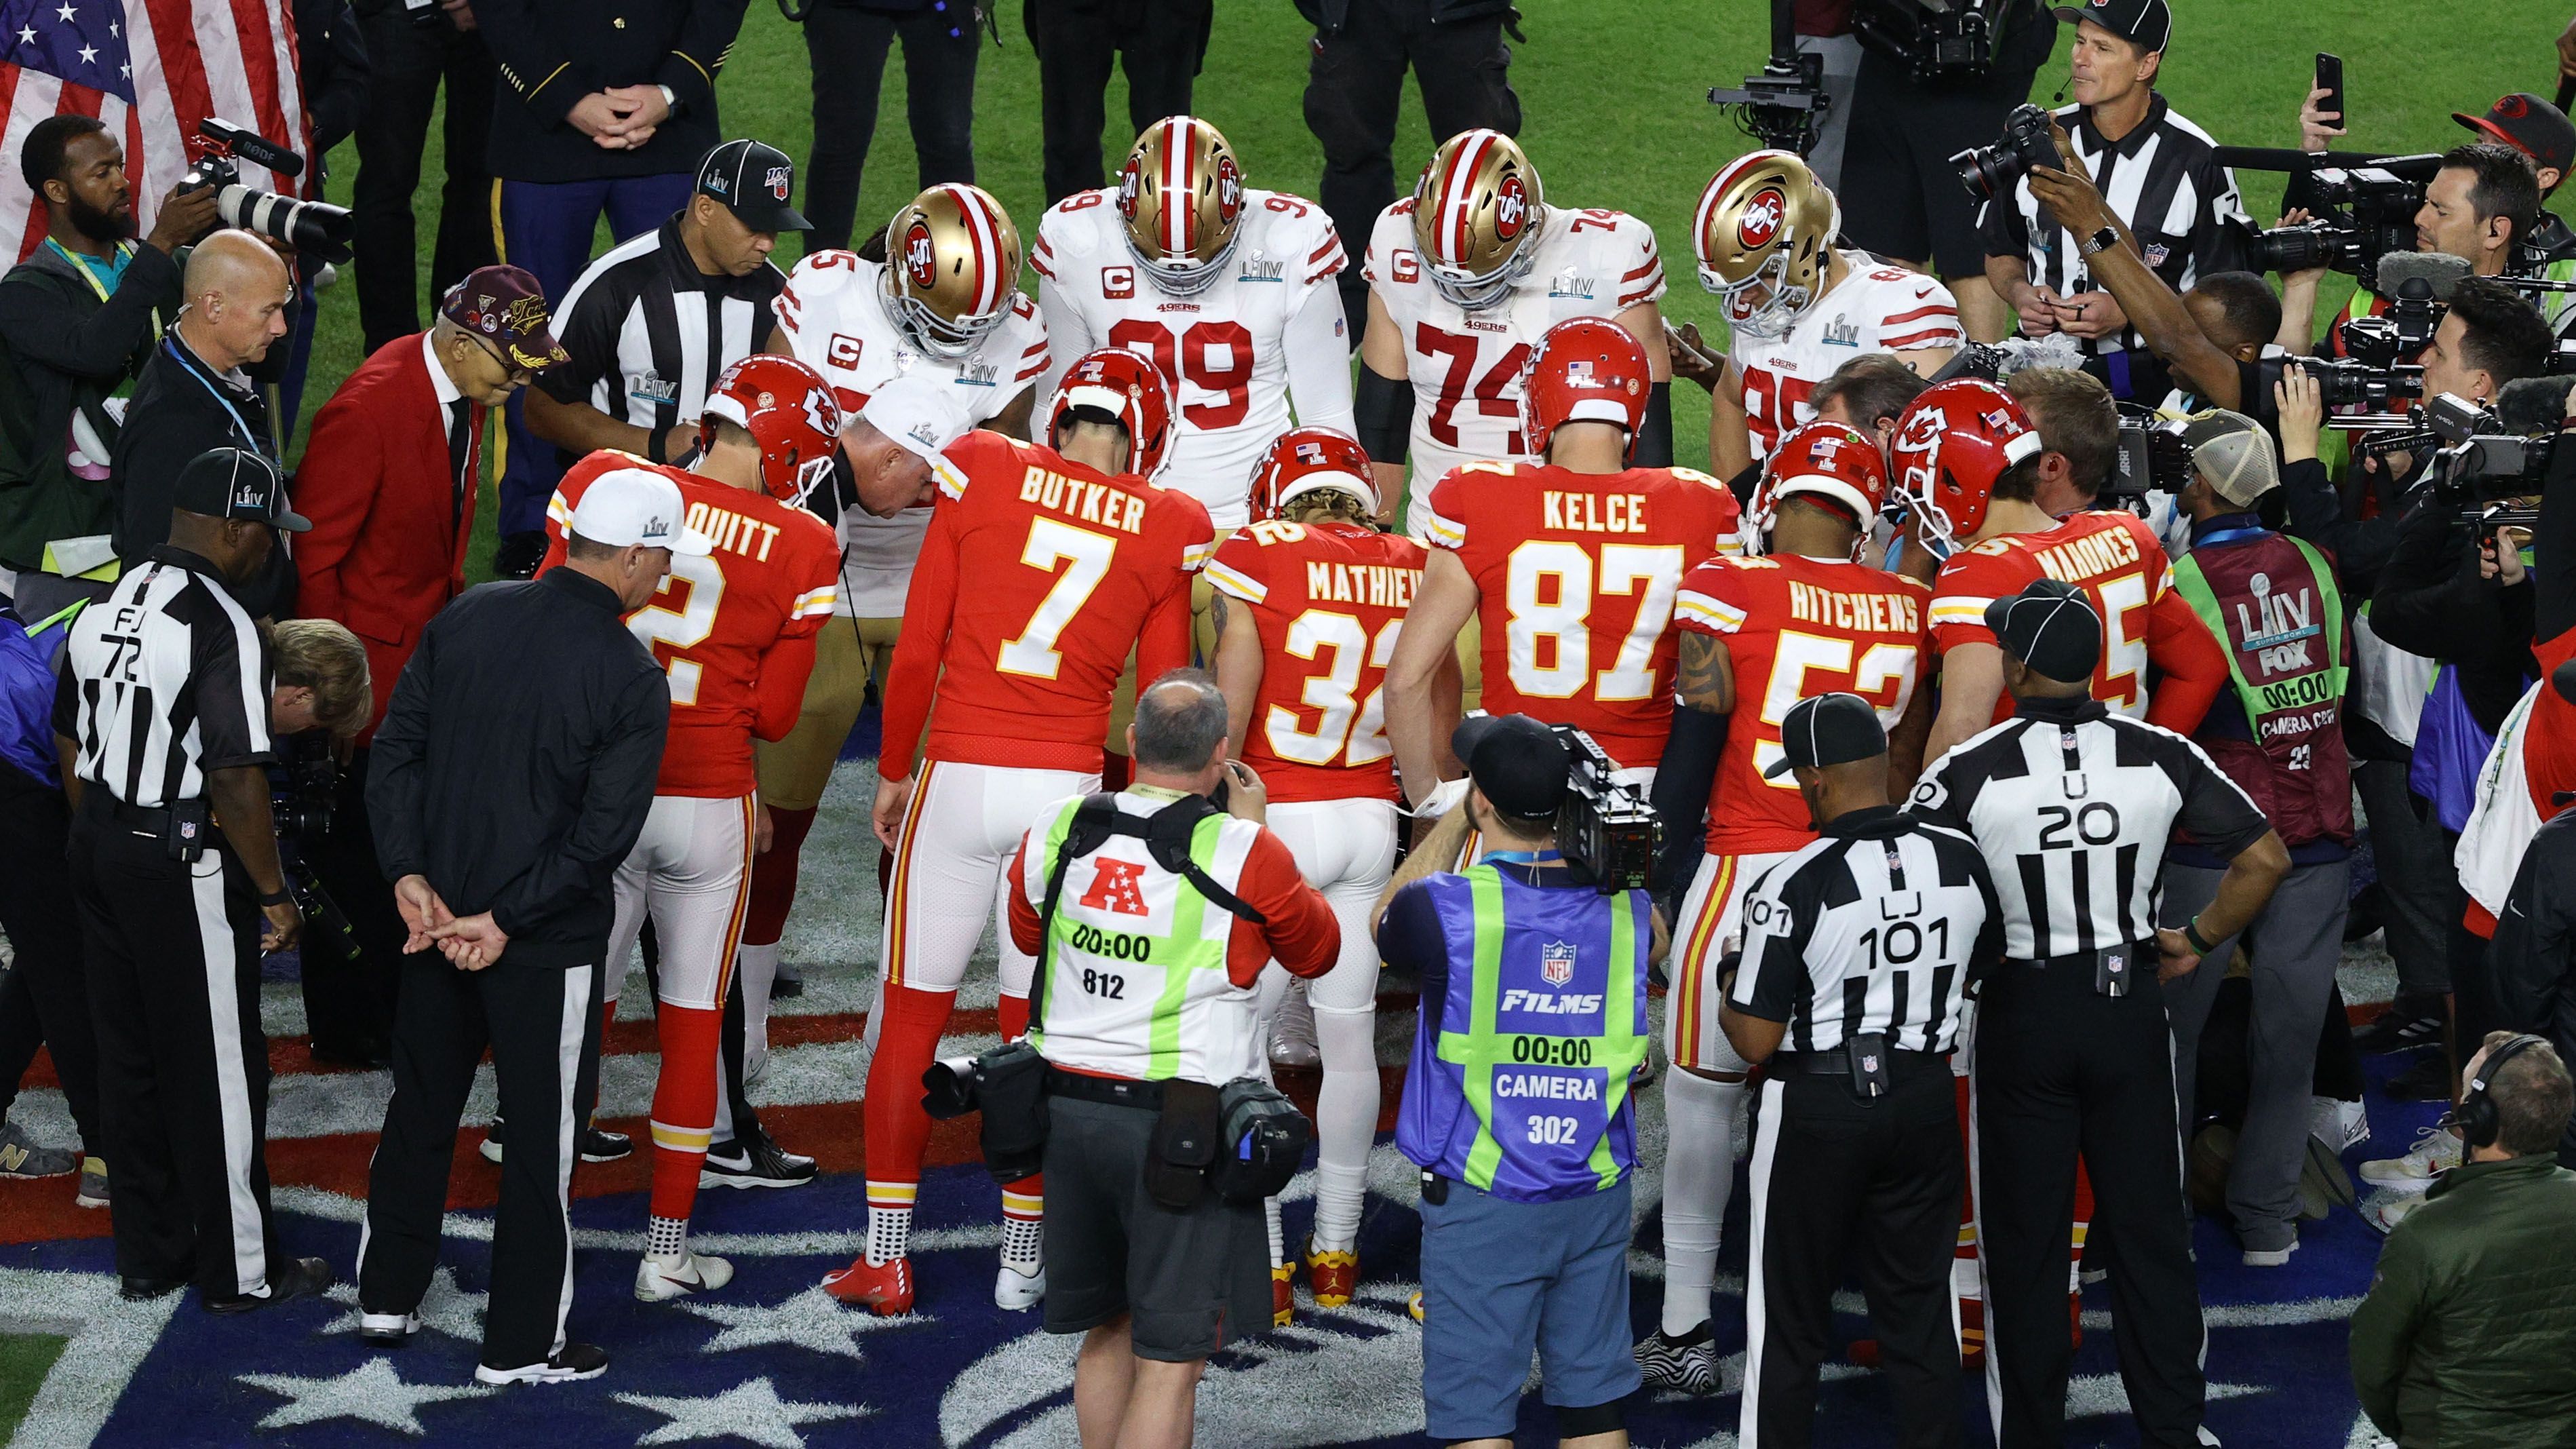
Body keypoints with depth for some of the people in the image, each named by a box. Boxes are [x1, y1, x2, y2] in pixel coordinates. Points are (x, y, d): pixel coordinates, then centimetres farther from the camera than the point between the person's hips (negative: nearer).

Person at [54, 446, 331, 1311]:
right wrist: (273, 895, -11)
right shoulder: (223, 629, -19)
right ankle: (239, 1269, 11)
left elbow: (70, 745, 14)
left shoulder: (102, 609, 6)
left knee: (128, 1060, 15)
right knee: (219, 1072, 3)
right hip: (187, 867, -8)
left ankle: (148, 1255, 24)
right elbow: (236, 782, -21)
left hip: (101, 852, 8)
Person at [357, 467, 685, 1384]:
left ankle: (387, 1298, 32)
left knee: (421, 1103, 20)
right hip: (549, 946, -5)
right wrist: (507, 922, -15)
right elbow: (603, 833, -19)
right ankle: (521, 1343, 15)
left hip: (437, 920, 5)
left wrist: (410, 874, -5)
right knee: (543, 1133, 8)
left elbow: (396, 749, -2)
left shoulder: (469, 617, -2)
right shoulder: (631, 679, -16)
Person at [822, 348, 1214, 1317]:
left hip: (957, 779, -1)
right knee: (1036, 1032, 11)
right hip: (1069, 790, 1)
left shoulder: (982, 475, -1)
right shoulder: (1167, 531, 2)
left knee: (910, 1016, 9)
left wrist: (894, 770, 13)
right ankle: (1022, 1258, 17)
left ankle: (884, 1257, 12)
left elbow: (916, 652, 1)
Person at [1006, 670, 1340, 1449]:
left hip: (1068, 1110, 5)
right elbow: (1318, 952, 6)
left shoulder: (1059, 829, 0)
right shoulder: (1245, 853, -12)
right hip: (1184, 1124, -5)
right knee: (1170, 1362, 0)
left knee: (1108, 1333, 20)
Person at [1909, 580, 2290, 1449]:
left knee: (2025, 1243, 8)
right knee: (2151, 1229, 11)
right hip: (2132, 1006, 2)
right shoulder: (2160, 756, -6)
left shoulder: (1971, 771, -14)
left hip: (2022, 1012, -2)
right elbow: (2266, 861, -5)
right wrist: (2196, 942, 8)